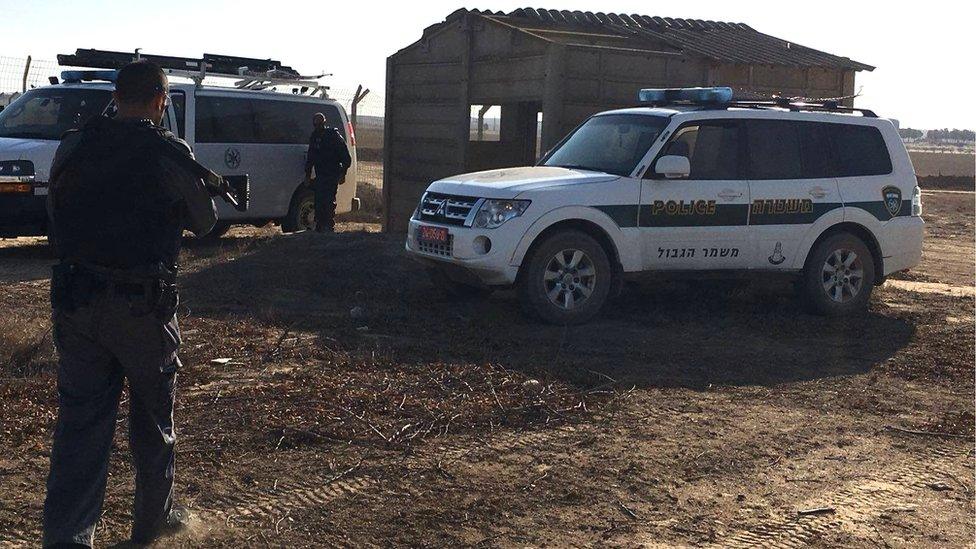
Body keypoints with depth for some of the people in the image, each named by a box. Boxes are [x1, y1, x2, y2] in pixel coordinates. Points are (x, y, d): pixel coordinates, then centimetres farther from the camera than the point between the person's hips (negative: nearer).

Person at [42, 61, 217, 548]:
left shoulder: (72, 147, 1)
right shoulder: (171, 153, -11)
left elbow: (55, 214, 12)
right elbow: (204, 221, 2)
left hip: (76, 302, 3)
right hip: (144, 307, -3)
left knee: (79, 423, 8)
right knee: (152, 422, 16)